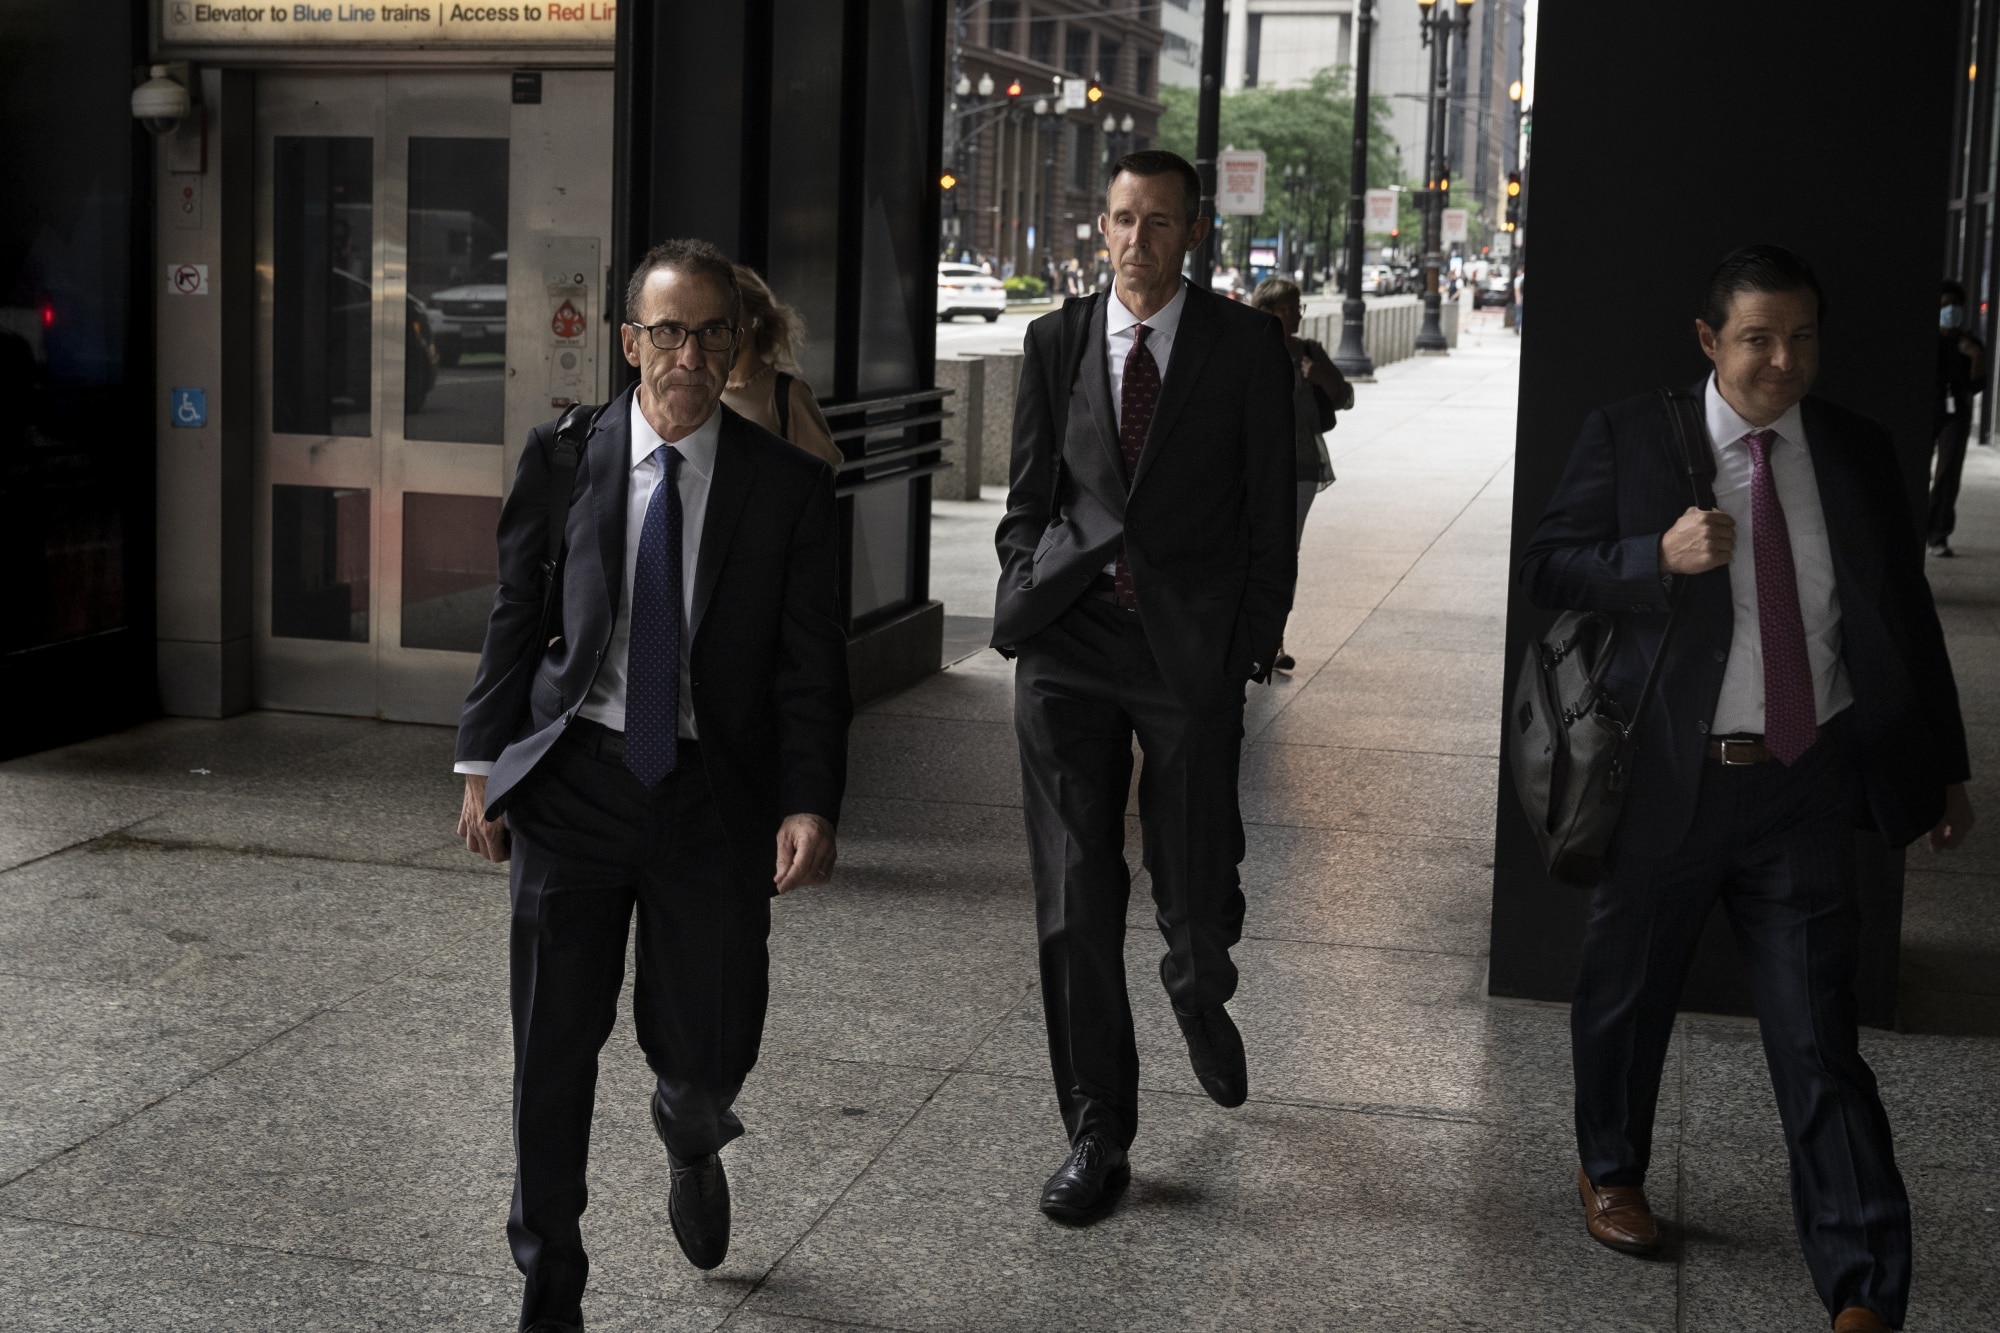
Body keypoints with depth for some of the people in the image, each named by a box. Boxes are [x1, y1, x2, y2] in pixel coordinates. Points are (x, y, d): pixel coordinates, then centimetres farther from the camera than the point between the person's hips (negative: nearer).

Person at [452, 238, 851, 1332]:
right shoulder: (561, 457, 1)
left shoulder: (790, 486, -1)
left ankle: (689, 1141, 44)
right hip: (573, 780, 1)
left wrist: (809, 803, -12)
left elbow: (811, 665, -2)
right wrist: (484, 765, 5)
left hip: (713, 792, 0)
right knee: (552, 1055, 4)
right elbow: (513, 617, 8)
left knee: (708, 1055, 3)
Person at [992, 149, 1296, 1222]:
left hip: (1190, 650, -2)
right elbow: (1028, 500, 13)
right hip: (1068, 647, 2)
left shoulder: (1247, 347, 2)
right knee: (1075, 901, 1)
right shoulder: (1056, 342, 9)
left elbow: (1269, 511, 2)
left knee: (1197, 897, 3)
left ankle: (1199, 997, 42)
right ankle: (1096, 1135, 13)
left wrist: (1253, 650, -3)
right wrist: (1023, 606, 3)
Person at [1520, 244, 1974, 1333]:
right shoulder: (1629, 438, -4)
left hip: (1805, 790, 1)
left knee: (1818, 1041, 0)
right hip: (1669, 780, -1)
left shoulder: (1858, 452, 5)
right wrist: (1659, 557, -21)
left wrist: (1944, 767, 14)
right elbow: (1547, 567, -3)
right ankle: (1610, 1172, 43)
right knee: (1628, 995, 17)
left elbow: (1906, 617, 12)